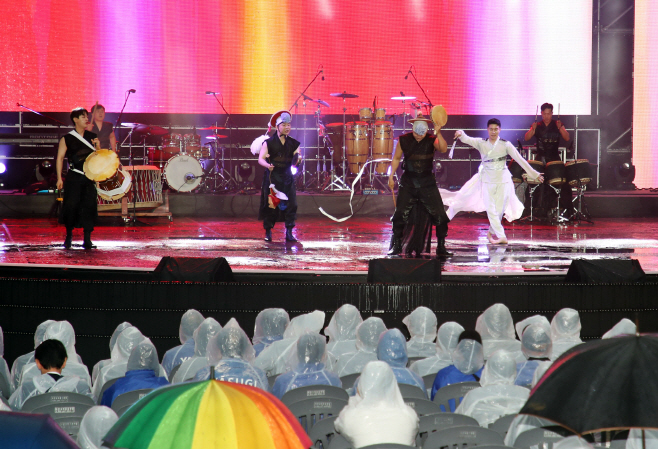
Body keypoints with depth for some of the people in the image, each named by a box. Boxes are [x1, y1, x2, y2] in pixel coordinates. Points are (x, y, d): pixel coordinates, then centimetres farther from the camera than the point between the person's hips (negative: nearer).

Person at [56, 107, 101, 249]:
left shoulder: (92, 137, 10)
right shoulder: (67, 139, 1)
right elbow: (60, 158, 3)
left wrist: (97, 146, -6)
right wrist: (59, 178, -3)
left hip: (90, 177, 2)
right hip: (74, 177, -2)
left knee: (90, 205, -6)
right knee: (71, 205, -4)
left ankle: (87, 239, -2)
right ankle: (68, 235, 17)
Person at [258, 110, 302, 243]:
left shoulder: (293, 143, 8)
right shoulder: (269, 143, -2)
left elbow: (296, 160, 9)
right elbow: (260, 158, -8)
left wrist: (298, 159, -16)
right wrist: (267, 165, -28)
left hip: (287, 177, 3)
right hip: (272, 177, -3)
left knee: (291, 204, -7)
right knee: (270, 204, -1)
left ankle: (289, 233, -2)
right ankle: (268, 232, 14)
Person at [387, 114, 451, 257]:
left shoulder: (431, 140, -4)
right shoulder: (404, 140, 0)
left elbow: (443, 149, -24)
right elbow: (396, 158, 11)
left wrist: (438, 133, -35)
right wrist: (391, 176, 7)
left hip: (427, 183, -1)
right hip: (408, 182, 1)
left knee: (439, 214, -6)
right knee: (400, 214, -2)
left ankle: (441, 247, 4)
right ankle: (397, 246, 12)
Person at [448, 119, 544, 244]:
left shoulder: (505, 145, -1)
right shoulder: (481, 143, 2)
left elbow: (520, 159, -1)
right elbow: (467, 140, -9)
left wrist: (534, 174, -2)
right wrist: (461, 134, -33)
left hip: (503, 180, -1)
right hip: (487, 180, 1)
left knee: (499, 209, 3)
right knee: (491, 209, -7)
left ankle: (492, 232, 25)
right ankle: (501, 236, -4)